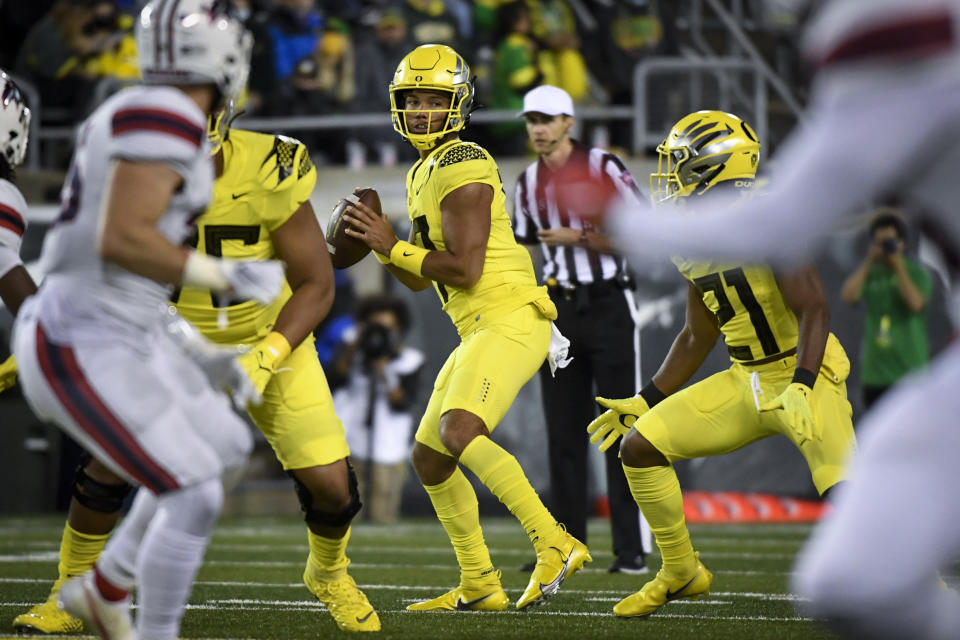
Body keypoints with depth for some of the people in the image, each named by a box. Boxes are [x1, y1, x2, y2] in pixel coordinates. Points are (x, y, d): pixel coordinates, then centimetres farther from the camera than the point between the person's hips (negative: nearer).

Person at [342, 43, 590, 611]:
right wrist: (378, 242, 7)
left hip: (509, 320, -10)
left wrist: (393, 246, -11)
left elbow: (464, 269, -19)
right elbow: (421, 279, 23)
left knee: (460, 432, -29)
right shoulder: (424, 175, 19)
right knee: (429, 457, 12)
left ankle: (555, 547, -28)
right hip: (480, 332, 10)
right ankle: (479, 586, 20)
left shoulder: (463, 167, -12)